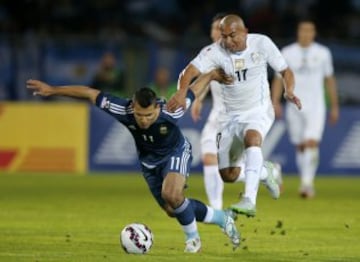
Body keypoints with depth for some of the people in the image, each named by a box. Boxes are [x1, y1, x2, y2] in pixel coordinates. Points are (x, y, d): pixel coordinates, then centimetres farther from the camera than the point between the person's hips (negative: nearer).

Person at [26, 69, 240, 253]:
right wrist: (52, 90, -25)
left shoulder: (171, 112, -39)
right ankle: (222, 218, 34)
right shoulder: (123, 110, -35)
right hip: (149, 160, 4)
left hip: (175, 152, -4)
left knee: (171, 195, -30)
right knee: (173, 210, 11)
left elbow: (193, 90, -20)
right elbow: (88, 93, -27)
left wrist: (211, 75, -2)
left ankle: (192, 237, -3)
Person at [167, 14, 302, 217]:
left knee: (252, 138, -37)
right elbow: (191, 70, -30)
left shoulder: (262, 44, -11)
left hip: (258, 111, -3)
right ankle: (266, 173, 35)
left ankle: (249, 201, -44)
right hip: (230, 115, 3)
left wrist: (289, 91, -21)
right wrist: (182, 92, -51)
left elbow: (286, 71, 0)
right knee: (228, 175, 3)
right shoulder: (215, 52, -15)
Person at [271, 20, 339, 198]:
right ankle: (306, 182, 22)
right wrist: (275, 102, -9)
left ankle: (307, 182, -21)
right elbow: (279, 79, 4)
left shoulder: (323, 53, 4)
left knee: (312, 143, -17)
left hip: (316, 106, -1)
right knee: (300, 147, 8)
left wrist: (334, 106, 13)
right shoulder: (287, 53, 3)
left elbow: (330, 80, 11)